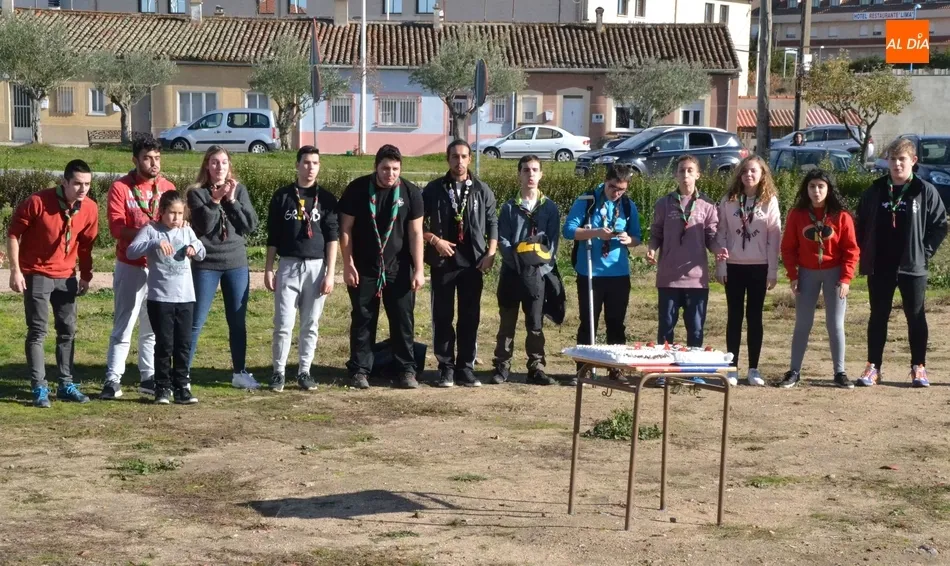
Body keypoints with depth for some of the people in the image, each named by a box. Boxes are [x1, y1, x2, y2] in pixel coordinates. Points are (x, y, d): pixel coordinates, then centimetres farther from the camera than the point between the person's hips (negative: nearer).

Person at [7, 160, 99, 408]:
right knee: (38, 330, -6)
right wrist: (15, 270, -13)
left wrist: (86, 275, 11)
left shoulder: (90, 209, -7)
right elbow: (13, 233, -11)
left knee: (68, 330, 9)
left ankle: (66, 385, 19)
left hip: (66, 276, 5)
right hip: (36, 274, -5)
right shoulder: (37, 202, -20)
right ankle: (39, 388, -2)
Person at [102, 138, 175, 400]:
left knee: (154, 326, 9)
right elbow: (116, 227, -14)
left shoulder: (168, 187, 6)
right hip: (131, 266, -4)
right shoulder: (120, 188, -6)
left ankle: (149, 378, 16)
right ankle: (113, 380, 0)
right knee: (123, 325, -3)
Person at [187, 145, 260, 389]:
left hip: (237, 264, 3)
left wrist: (232, 200, -11)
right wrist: (216, 199, -21)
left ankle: (240, 372, 20)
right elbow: (204, 226, -16)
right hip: (206, 265, -3)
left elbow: (251, 225, -4)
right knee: (195, 322, -2)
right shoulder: (197, 193, -4)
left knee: (238, 322, 9)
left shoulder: (239, 190, 5)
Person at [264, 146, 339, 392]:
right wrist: (268, 269, 3)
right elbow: (273, 236, 7)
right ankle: (279, 372, 6)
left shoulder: (326, 199, 4)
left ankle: (304, 372, 13)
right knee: (283, 323, -3)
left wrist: (330, 273, -5)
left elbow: (332, 237, 1)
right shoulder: (282, 196, 4)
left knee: (311, 325, 5)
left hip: (316, 266, 0)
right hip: (288, 265, 0)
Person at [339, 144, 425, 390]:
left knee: (403, 320, 4)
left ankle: (407, 370, 13)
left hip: (399, 269, 1)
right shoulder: (357, 189, -5)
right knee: (363, 320, 5)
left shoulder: (411, 193, -3)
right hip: (363, 268, -1)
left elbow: (416, 233, -2)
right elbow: (346, 228, -1)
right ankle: (360, 370, 13)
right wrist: (348, 264, -6)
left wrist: (419, 269, -6)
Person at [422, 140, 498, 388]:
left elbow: (492, 223, 8)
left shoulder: (482, 190, 6)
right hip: (443, 262, -1)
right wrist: (435, 240, -12)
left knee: (470, 317, 4)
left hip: (473, 262, 1)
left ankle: (466, 368, 12)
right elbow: (418, 222, 3)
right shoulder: (434, 189, 2)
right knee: (442, 316, 2)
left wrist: (491, 253, -3)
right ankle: (446, 368, 10)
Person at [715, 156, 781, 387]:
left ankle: (753, 369, 10)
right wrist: (720, 266, -2)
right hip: (734, 266, 1)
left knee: (755, 317, 4)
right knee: (734, 316, 4)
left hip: (759, 266, -1)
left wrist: (773, 271, -5)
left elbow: (774, 237, -1)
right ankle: (732, 368, 8)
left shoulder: (770, 201, 0)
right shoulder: (728, 200, 3)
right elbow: (721, 234, 4)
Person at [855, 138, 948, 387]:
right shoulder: (875, 192, 4)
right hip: (879, 267, 2)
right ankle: (873, 366, 13)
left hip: (912, 266, -2)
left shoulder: (925, 192, -4)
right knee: (878, 316, 7)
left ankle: (919, 367, 16)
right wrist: (866, 254, 3)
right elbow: (861, 225, 11)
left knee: (916, 316, 7)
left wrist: (925, 252, -5)